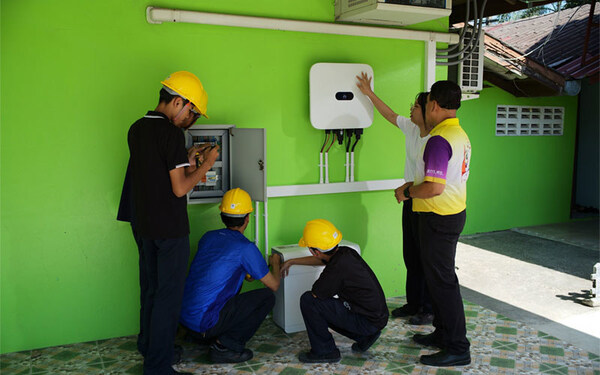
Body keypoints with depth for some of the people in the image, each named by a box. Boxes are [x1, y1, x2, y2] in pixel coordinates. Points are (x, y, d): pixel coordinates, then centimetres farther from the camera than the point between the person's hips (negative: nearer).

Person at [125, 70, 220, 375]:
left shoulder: (136, 129, 7)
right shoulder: (171, 133, -18)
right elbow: (180, 188, -19)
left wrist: (187, 160, 13)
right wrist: (206, 164, -7)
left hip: (142, 224, 8)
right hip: (169, 228, -8)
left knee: (150, 288, 21)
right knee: (168, 294, 1)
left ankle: (147, 346, 38)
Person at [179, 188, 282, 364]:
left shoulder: (208, 237, 10)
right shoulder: (245, 247, -10)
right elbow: (273, 285, 1)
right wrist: (275, 264, 22)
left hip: (183, 316, 8)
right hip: (204, 323, -7)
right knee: (267, 296, 1)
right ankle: (226, 345, -3)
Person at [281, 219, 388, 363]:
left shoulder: (336, 269, -27)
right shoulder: (345, 252, 0)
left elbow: (314, 294, -13)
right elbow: (319, 260, 22)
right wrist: (291, 262, 30)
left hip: (368, 321, -9)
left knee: (308, 301, -13)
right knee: (323, 309, 25)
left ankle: (324, 351, 2)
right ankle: (364, 336, 19)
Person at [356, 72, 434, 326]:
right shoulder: (411, 129, 6)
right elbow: (390, 115, 20)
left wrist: (408, 186, -22)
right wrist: (369, 93, 25)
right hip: (411, 201, 9)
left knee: (426, 258, 3)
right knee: (411, 256, 16)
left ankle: (430, 309, 18)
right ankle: (413, 303, 30)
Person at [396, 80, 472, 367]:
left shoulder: (439, 140, -22)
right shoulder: (460, 134, 12)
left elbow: (434, 188, -28)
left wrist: (407, 192, -11)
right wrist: (414, 187, 16)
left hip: (439, 219, -10)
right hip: (454, 212, 11)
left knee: (442, 281, -2)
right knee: (440, 276, 19)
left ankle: (457, 348, 7)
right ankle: (443, 333, 32)